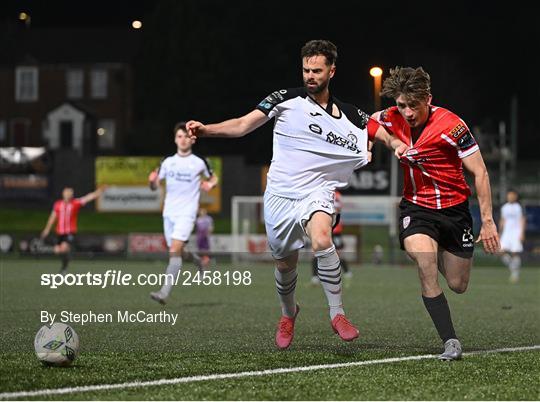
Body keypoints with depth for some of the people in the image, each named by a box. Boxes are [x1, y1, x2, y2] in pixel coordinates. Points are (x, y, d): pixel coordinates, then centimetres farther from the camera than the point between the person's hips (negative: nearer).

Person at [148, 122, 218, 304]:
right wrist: (152, 181, -14)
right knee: (178, 252, 11)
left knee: (175, 250, -19)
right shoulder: (168, 162, 9)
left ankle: (164, 293, -27)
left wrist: (210, 185, -6)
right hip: (169, 213, 5)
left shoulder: (199, 163, 1)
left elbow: (213, 178, 17)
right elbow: (155, 186, 9)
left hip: (186, 213, -5)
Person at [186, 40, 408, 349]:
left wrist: (398, 145, -13)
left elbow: (385, 134, 11)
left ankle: (337, 314, -19)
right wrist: (206, 129, -19)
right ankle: (289, 314, 44)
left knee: (321, 240, -31)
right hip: (280, 195, 1)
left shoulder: (351, 116, 6)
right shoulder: (286, 100, 1)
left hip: (317, 193, -1)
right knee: (285, 263, 11)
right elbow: (243, 125, -5)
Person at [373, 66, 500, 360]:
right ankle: (450, 342, -18)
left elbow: (480, 173, -15)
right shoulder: (392, 119, -10)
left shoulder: (451, 126, -21)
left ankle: (442, 253, 47)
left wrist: (487, 221, -16)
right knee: (426, 271, -24)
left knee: (458, 285, 10)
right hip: (416, 206, 1)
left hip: (454, 207, -1)